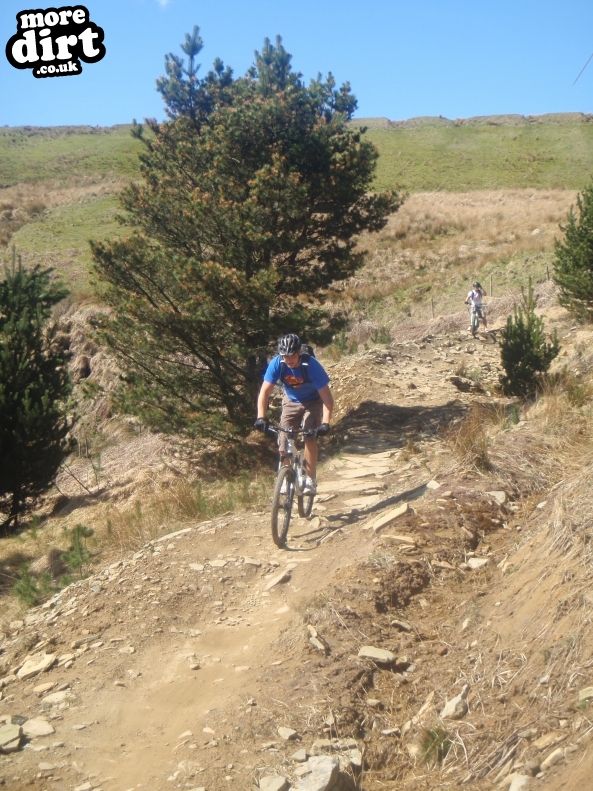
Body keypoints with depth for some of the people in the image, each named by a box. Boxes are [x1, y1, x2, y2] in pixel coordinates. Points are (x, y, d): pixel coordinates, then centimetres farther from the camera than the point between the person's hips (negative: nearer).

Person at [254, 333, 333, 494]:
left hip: (312, 403, -3)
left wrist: (325, 423, -42)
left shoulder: (311, 365, -32)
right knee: (284, 441, -8)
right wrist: (261, 417, -41)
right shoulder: (276, 364, -26)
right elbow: (265, 392, -27)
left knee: (310, 438, -20)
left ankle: (310, 479, -8)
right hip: (291, 402, 3)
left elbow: (327, 397, -31)